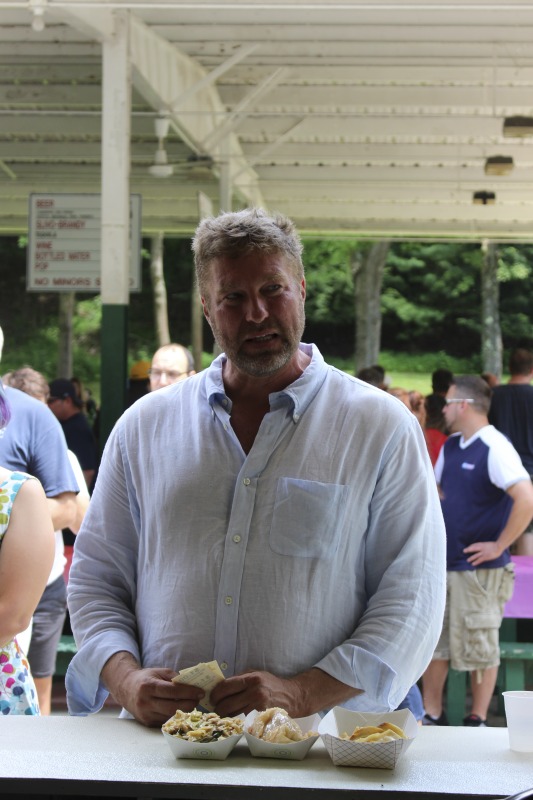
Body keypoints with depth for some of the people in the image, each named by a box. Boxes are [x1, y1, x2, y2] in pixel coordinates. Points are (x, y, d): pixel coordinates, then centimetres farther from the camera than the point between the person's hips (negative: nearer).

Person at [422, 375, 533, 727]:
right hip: (442, 562, 8)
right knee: (432, 641, 11)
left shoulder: (495, 448, -15)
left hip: (479, 567, -8)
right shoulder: (451, 446, 11)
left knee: (479, 646, 3)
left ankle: (478, 721, 14)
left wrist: (498, 546, -20)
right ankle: (432, 715, 22)